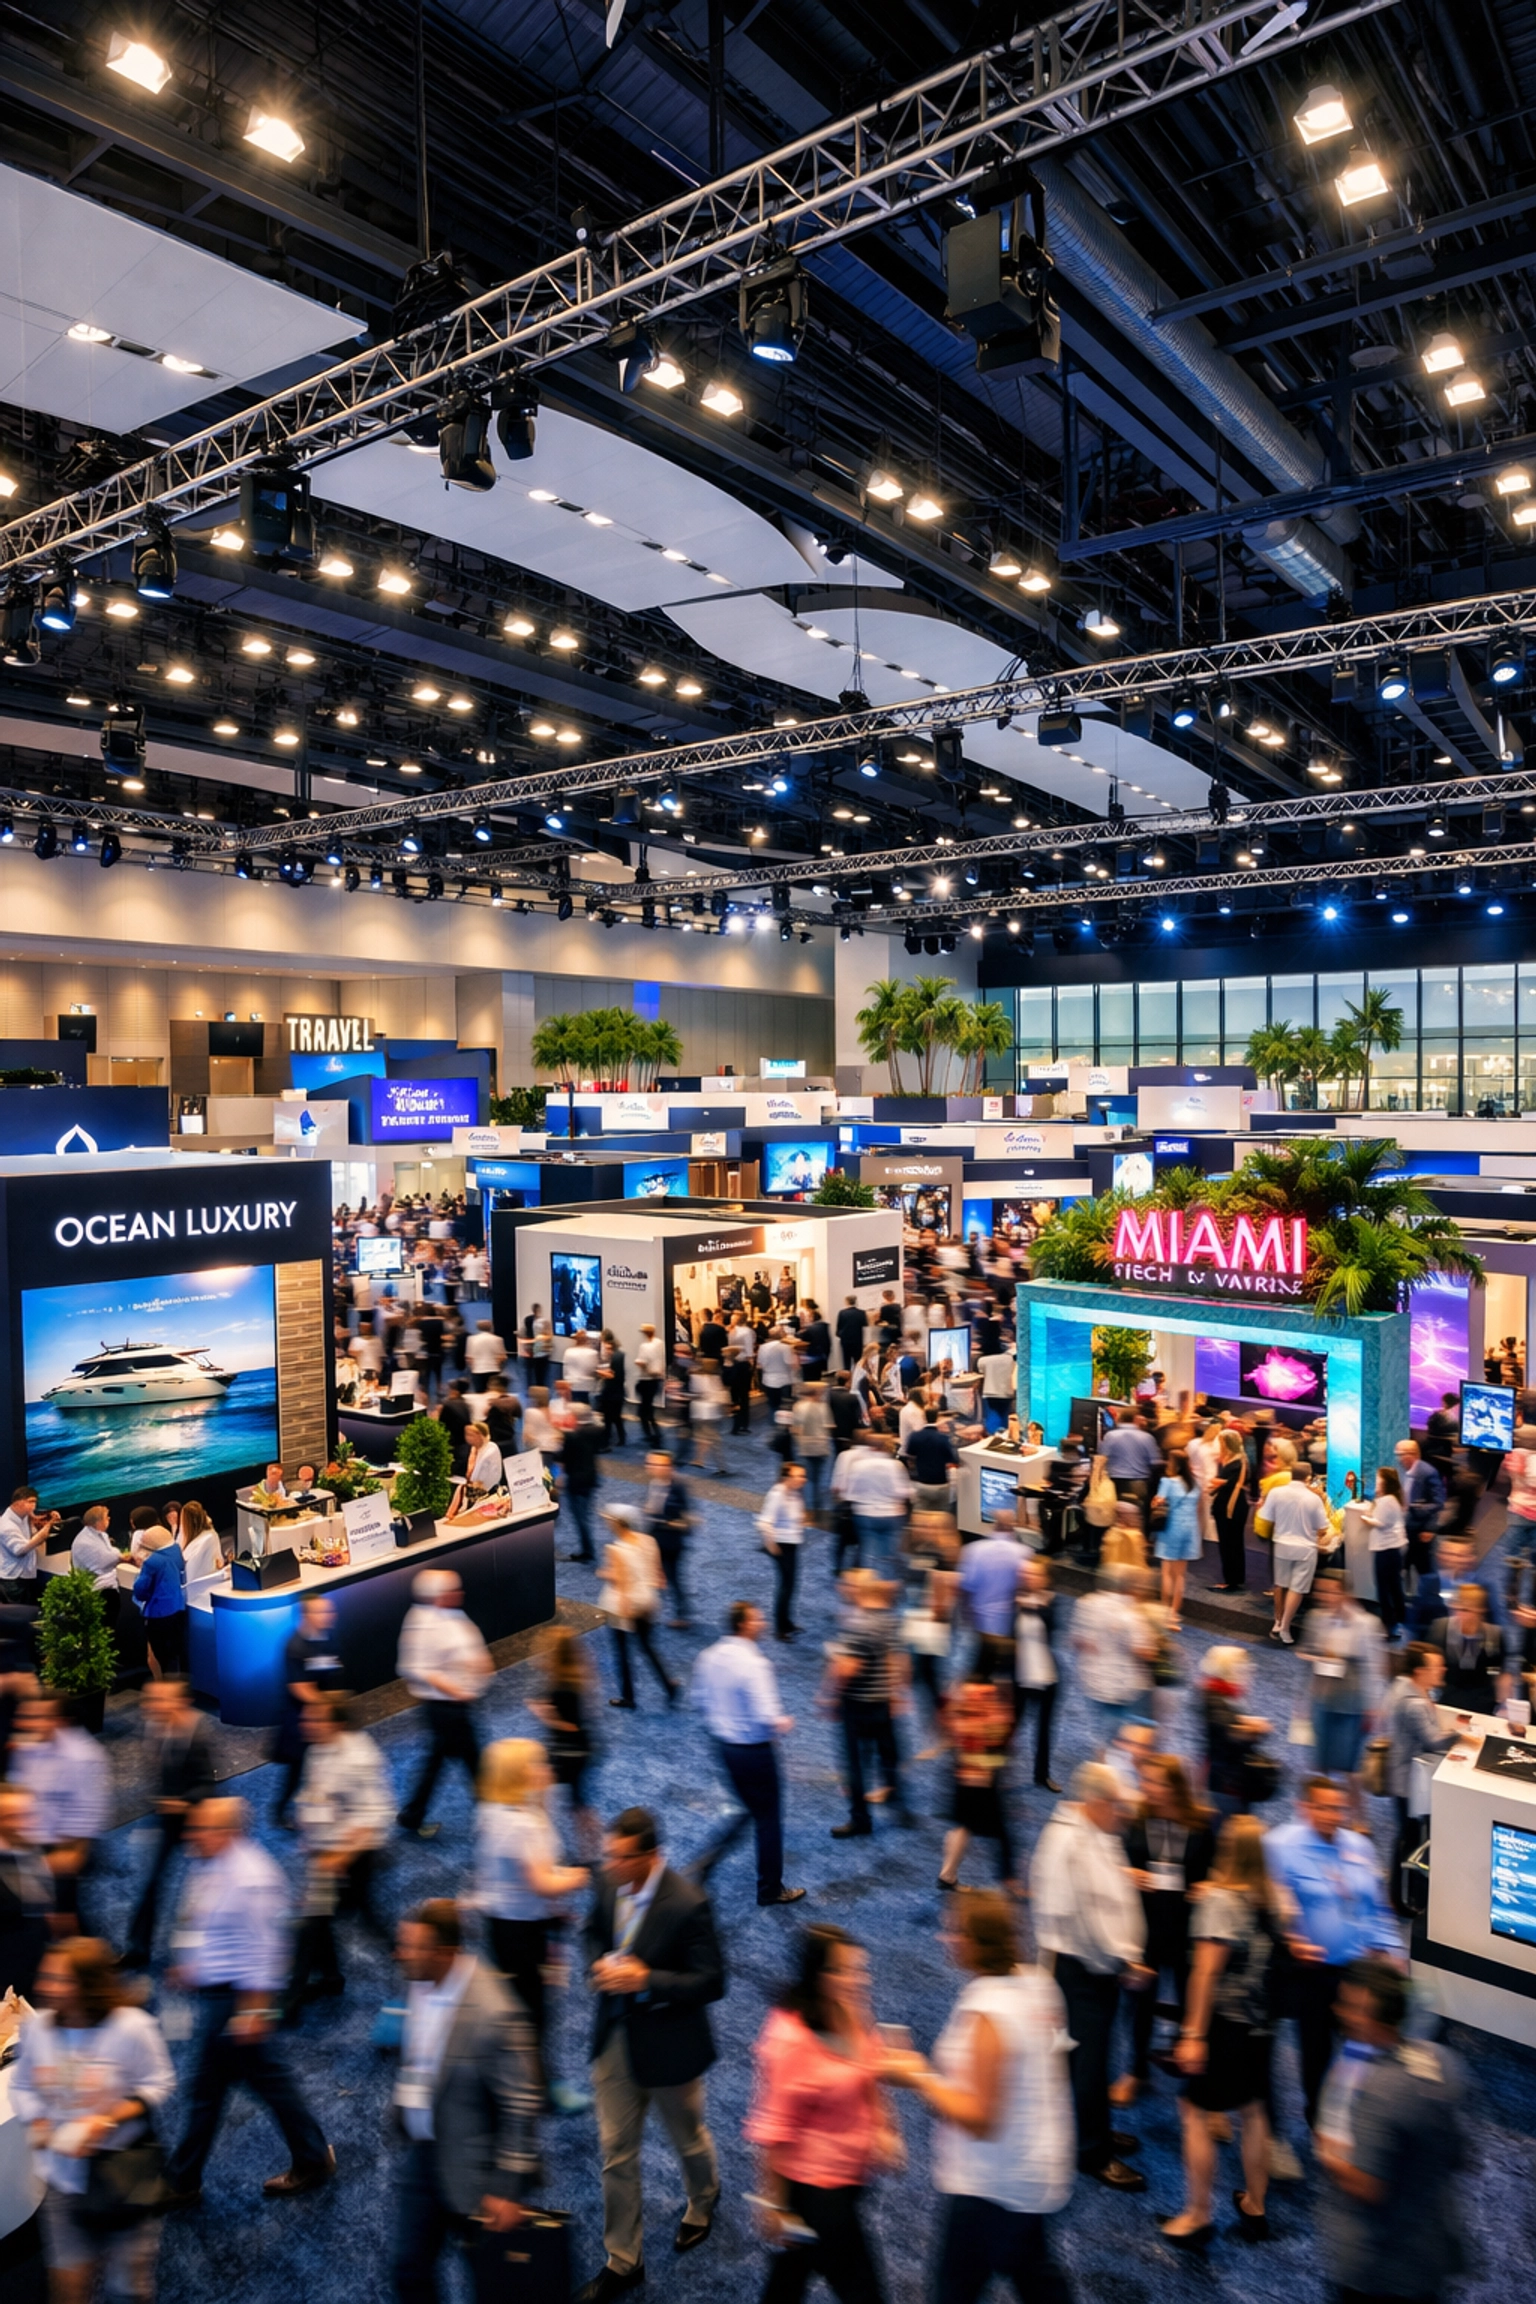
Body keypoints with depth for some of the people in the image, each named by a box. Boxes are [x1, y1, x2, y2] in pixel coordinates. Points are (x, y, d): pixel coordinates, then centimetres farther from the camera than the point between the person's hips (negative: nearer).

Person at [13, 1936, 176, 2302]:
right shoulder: (38, 2026, -8)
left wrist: (107, 2120, -23)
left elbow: (157, 2086, -12)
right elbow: (22, 2086, 8)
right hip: (63, 2179, 4)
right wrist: (38, 2124, -9)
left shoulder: (131, 2027, -20)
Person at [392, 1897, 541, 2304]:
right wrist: (404, 2109, 16)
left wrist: (507, 2189, -18)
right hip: (422, 2155, 6)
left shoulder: (494, 2014, -32)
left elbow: (520, 2106, -24)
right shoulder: (418, 1982, -9)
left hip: (470, 2171, -6)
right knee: (410, 2270, 17)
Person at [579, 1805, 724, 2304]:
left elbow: (711, 1982, -24)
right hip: (615, 2038, 4)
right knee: (616, 2151, 15)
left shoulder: (687, 1905, -31)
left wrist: (644, 1979, -32)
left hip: (668, 2045, -4)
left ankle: (702, 2200, 56)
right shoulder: (609, 1883, -13)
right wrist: (602, 1962, -15)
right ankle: (622, 2260, 36)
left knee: (688, 2139, 24)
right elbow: (595, 1930, 8)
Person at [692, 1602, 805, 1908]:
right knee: (768, 1819, 13)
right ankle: (771, 1890, 29)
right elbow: (767, 1717, -29)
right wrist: (785, 1723, -9)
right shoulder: (754, 1664, -26)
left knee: (751, 1810, 27)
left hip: (723, 1745, 7)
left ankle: (707, 1860, 19)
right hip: (755, 1751, -7)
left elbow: (699, 1701, 8)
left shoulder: (709, 1657, -3)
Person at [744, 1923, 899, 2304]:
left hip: (851, 2174, 7)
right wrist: (774, 2204, -14)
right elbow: (774, 2128, -21)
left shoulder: (854, 2019, -7)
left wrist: (883, 2129, -2)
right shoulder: (790, 2038, -29)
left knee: (795, 2267, 26)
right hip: (813, 2184, -7)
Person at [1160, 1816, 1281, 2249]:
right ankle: (1255, 2208, 32)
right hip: (1260, 2022, 7)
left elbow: (1207, 1971, -20)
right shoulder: (1272, 1898, -2)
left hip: (1223, 2020, -7)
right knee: (1253, 2111, 19)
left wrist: (1193, 2033, -17)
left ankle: (1198, 2216, 10)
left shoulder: (1219, 1899, -19)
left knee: (1195, 2112, 4)